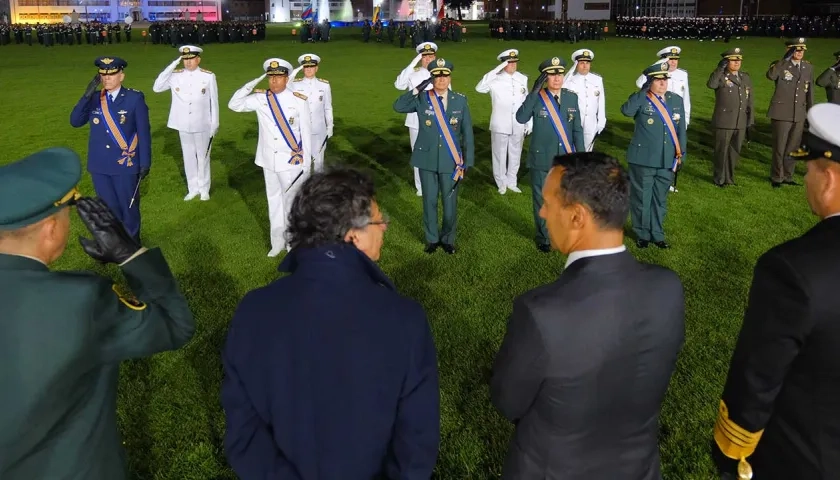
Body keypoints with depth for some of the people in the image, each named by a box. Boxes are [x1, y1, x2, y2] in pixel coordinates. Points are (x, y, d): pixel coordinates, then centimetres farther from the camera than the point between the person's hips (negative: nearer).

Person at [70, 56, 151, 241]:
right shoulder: (94, 99, 4)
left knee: (128, 207, 12)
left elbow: (144, 132, -6)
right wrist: (87, 95, -16)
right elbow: (75, 121, -5)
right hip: (99, 167, 3)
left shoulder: (135, 98, -7)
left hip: (125, 165, -3)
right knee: (108, 209, 14)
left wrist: (145, 162, -8)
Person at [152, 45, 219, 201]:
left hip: (202, 125, -2)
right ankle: (193, 188, 26)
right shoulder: (175, 75, -2)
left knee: (202, 157, 10)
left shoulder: (209, 76, -7)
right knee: (188, 157, 12)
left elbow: (214, 102, -3)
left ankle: (204, 189, 25)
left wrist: (215, 125, -3)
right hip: (184, 125, 2)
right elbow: (156, 88, -10)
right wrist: (171, 66, -15)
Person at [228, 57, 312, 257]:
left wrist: (307, 160, -5)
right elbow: (234, 105, 1)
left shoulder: (299, 100, -8)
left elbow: (306, 131, -5)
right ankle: (277, 242, 26)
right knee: (274, 200, 13)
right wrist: (250, 85, -13)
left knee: (291, 200, 6)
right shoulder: (260, 98, 0)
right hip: (269, 160, 4)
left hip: (291, 161, -3)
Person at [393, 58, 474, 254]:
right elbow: (398, 106, -14)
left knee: (450, 202, 8)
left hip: (451, 160, 0)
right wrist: (417, 90, -21)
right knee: (429, 201, 10)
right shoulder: (421, 98, -2)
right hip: (427, 159, 0)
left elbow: (467, 133, 0)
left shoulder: (460, 100, -2)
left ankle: (448, 239, 27)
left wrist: (467, 162, -3)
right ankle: (432, 238, 27)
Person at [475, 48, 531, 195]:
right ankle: (501, 183, 23)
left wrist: (529, 124, 10)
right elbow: (479, 88, -26)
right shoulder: (496, 79, -8)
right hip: (500, 125, -4)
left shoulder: (523, 79, 5)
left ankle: (511, 182, 28)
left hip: (518, 125, 4)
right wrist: (497, 69, -27)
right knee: (500, 155, 7)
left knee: (515, 155, 13)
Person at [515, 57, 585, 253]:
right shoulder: (536, 97, -7)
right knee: (542, 201, 11)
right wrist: (534, 92, -26)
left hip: (566, 159, 3)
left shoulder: (572, 97, 3)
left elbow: (577, 128, 6)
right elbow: (521, 118, -24)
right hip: (542, 159, -2)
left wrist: (581, 154, 1)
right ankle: (543, 238, 27)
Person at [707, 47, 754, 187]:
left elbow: (750, 99, 15)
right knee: (722, 150, 4)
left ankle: (730, 177, 24)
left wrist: (751, 117, 11)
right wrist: (720, 69, -26)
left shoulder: (745, 77, 12)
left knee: (735, 150, 12)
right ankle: (720, 179, 16)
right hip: (724, 122, -5)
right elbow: (711, 84, -28)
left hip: (741, 122, 5)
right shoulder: (721, 77, -4)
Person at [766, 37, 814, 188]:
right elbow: (770, 76, -31)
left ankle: (788, 176, 22)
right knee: (780, 147, 2)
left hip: (799, 115, 4)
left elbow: (810, 91, 14)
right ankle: (776, 177, 16)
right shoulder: (780, 65, -6)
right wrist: (785, 59, -32)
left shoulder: (808, 67, 9)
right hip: (781, 113, -4)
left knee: (793, 147, 10)